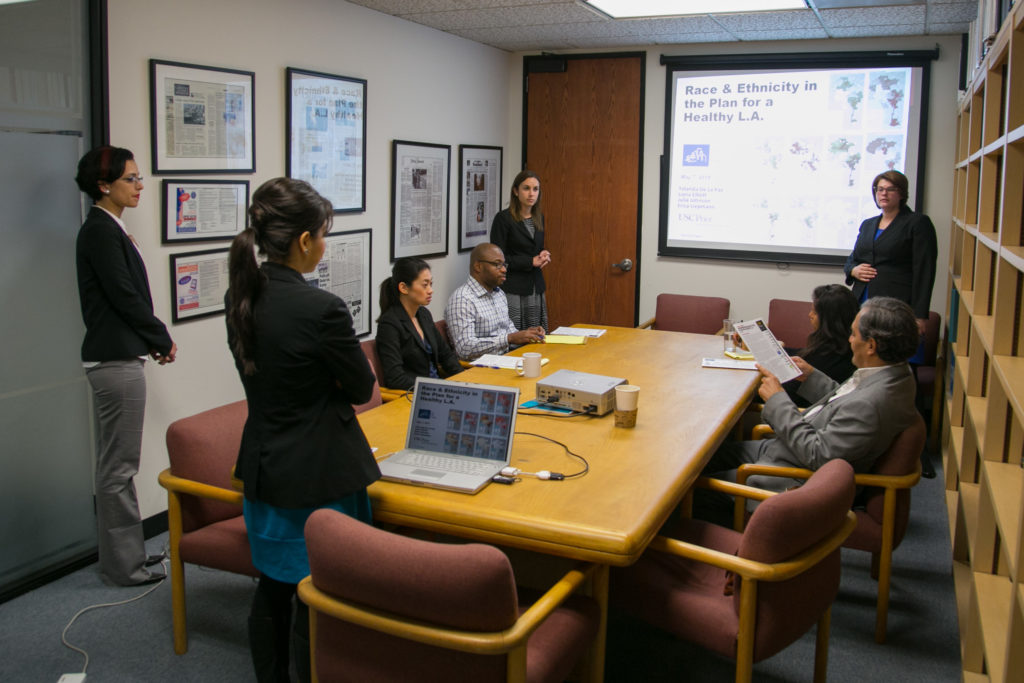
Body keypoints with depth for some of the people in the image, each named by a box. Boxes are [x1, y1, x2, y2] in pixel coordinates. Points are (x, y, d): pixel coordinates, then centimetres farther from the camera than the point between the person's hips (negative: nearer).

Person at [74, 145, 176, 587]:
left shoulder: (106, 229, 14)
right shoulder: (101, 230, -14)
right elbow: (124, 296, -17)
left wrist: (152, 340, 8)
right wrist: (163, 340, -5)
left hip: (114, 357, 10)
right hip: (115, 359, -10)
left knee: (116, 463, 17)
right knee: (119, 466, -1)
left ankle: (124, 551, 29)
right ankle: (124, 564, 10)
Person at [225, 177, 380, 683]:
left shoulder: (240, 297, -1)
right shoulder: (322, 309, -24)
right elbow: (364, 389, -10)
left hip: (262, 469, 8)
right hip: (318, 479, -8)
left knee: (272, 590, 21)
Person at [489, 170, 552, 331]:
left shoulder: (539, 217, 13)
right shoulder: (503, 218, -7)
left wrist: (544, 256, 1)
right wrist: (531, 261, -11)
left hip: (536, 288, 6)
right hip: (513, 291, -6)